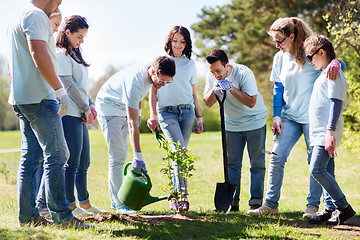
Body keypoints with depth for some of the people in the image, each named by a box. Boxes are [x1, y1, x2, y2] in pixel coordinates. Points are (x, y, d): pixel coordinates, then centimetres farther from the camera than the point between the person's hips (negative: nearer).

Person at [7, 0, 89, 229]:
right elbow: (39, 55, -21)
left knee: (31, 156, 10)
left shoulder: (18, 20, 23)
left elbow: (11, 62, 29)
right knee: (56, 154, -9)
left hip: (20, 97, 10)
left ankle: (28, 214, 11)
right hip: (40, 98, -10)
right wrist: (60, 89, -20)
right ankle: (61, 216, -10)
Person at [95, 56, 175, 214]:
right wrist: (138, 156, -40)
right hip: (108, 108, -9)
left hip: (124, 109, 9)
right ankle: (119, 204, -11)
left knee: (121, 155, 9)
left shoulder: (148, 69, -11)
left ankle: (116, 199, 13)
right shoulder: (134, 83, -36)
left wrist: (137, 113, 17)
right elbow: (132, 124, -38)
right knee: (117, 156, -14)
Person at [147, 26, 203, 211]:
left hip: (186, 111, 3)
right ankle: (183, 194, -20)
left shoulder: (190, 64, 14)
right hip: (166, 111, -3)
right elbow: (153, 90, 6)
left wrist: (199, 117, 15)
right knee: (180, 150, -20)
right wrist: (153, 115, -3)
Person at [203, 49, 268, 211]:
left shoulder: (244, 73, -24)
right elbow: (208, 103, -5)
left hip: (254, 122, -4)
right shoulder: (211, 76, -9)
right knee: (232, 163, 3)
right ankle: (232, 202, 7)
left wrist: (231, 88, -34)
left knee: (257, 163, -3)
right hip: (232, 124, 4)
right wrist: (215, 90, -24)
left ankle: (256, 202, 1)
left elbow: (251, 102, -28)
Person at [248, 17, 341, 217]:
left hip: (312, 117, -5)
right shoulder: (279, 58, 8)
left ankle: (313, 205, 12)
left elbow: (337, 62, -13)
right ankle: (271, 204, 3)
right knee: (276, 157, -3)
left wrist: (335, 64, -38)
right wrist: (276, 116, 5)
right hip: (290, 117, 5)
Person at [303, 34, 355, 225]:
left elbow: (336, 103, -19)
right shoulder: (324, 74, 20)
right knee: (320, 171, 9)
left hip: (326, 133, -10)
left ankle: (344, 207, -10)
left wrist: (330, 132, -27)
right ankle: (334, 209, 13)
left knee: (317, 170, -16)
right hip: (319, 133, 10)